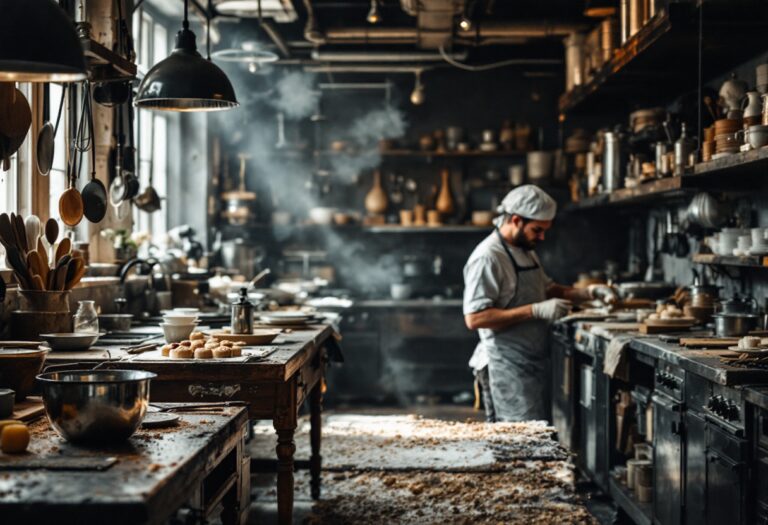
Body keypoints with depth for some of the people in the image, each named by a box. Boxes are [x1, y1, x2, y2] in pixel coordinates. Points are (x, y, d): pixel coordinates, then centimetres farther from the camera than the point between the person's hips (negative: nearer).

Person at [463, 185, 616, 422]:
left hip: (536, 364, 9)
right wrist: (536, 311, -24)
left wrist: (589, 292, 10)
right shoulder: (487, 257, -16)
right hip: (509, 368, -9)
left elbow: (547, 289, 28)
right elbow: (474, 318, -23)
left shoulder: (526, 252, 15)